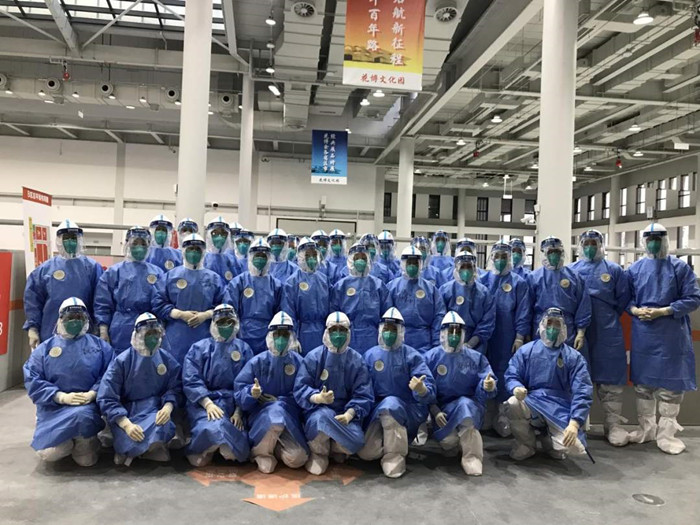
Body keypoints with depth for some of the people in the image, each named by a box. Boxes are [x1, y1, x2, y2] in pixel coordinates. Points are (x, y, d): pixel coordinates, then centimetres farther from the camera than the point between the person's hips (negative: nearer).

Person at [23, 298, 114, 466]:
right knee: (49, 453, -17)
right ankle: (70, 441, 18)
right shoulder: (44, 348, 8)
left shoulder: (100, 346, 8)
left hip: (88, 406, -1)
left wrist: (92, 394, -18)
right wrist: (61, 397, -14)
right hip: (53, 407, 2)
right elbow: (32, 380, -1)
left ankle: (85, 440, 10)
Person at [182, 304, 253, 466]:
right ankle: (206, 450, 2)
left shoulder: (244, 349, 11)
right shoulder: (199, 348, 7)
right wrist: (208, 404, -19)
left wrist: (239, 411, -10)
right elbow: (191, 381, -4)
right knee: (212, 429, -34)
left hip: (233, 402, 1)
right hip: (203, 402, -1)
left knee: (238, 452, -21)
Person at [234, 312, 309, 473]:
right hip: (261, 414, -1)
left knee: (297, 459, -20)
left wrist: (278, 401, -13)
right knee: (275, 413, -38)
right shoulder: (258, 361, 1)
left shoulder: (298, 362, 3)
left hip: (289, 418, 2)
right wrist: (252, 392, -24)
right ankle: (261, 451, -7)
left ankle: (272, 443, 13)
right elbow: (239, 390, -4)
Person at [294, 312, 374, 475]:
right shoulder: (314, 357, -2)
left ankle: (336, 447, 12)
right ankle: (319, 452, -3)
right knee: (323, 416, -38)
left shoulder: (357, 360, 2)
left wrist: (349, 414, -23)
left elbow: (364, 395, -4)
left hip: (345, 413, 2)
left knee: (356, 441, -27)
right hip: (318, 410, -1)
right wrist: (318, 397, -29)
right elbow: (300, 389, -7)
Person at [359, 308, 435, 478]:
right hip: (377, 410, 3)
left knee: (390, 404, -36)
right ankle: (397, 440, 17)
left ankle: (395, 455, -17)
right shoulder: (370, 355, 4)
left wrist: (421, 389, -37)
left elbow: (429, 392, -15)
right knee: (366, 452, -14)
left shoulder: (412, 355, -6)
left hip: (408, 410, -3)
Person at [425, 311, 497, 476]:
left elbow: (482, 390, -5)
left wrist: (487, 387, -29)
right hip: (443, 408, 0)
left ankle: (472, 457, -22)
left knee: (465, 404, -36)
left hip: (471, 405, 0)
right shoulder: (431, 357, 1)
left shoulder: (476, 358, 4)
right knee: (448, 440, -27)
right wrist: (435, 412, -16)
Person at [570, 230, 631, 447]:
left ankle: (613, 425, 7)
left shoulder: (614, 270, 5)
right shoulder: (570, 271, 7)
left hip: (606, 333, -1)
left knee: (610, 379, 0)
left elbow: (623, 299, 6)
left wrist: (608, 318, 5)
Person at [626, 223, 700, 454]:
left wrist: (663, 311, -15)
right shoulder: (635, 269, 8)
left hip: (671, 335, -3)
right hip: (642, 333, 3)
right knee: (642, 381, 9)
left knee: (670, 383, 1)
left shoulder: (680, 267, -1)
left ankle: (666, 434, 11)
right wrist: (635, 309, -10)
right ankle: (646, 429, 22)